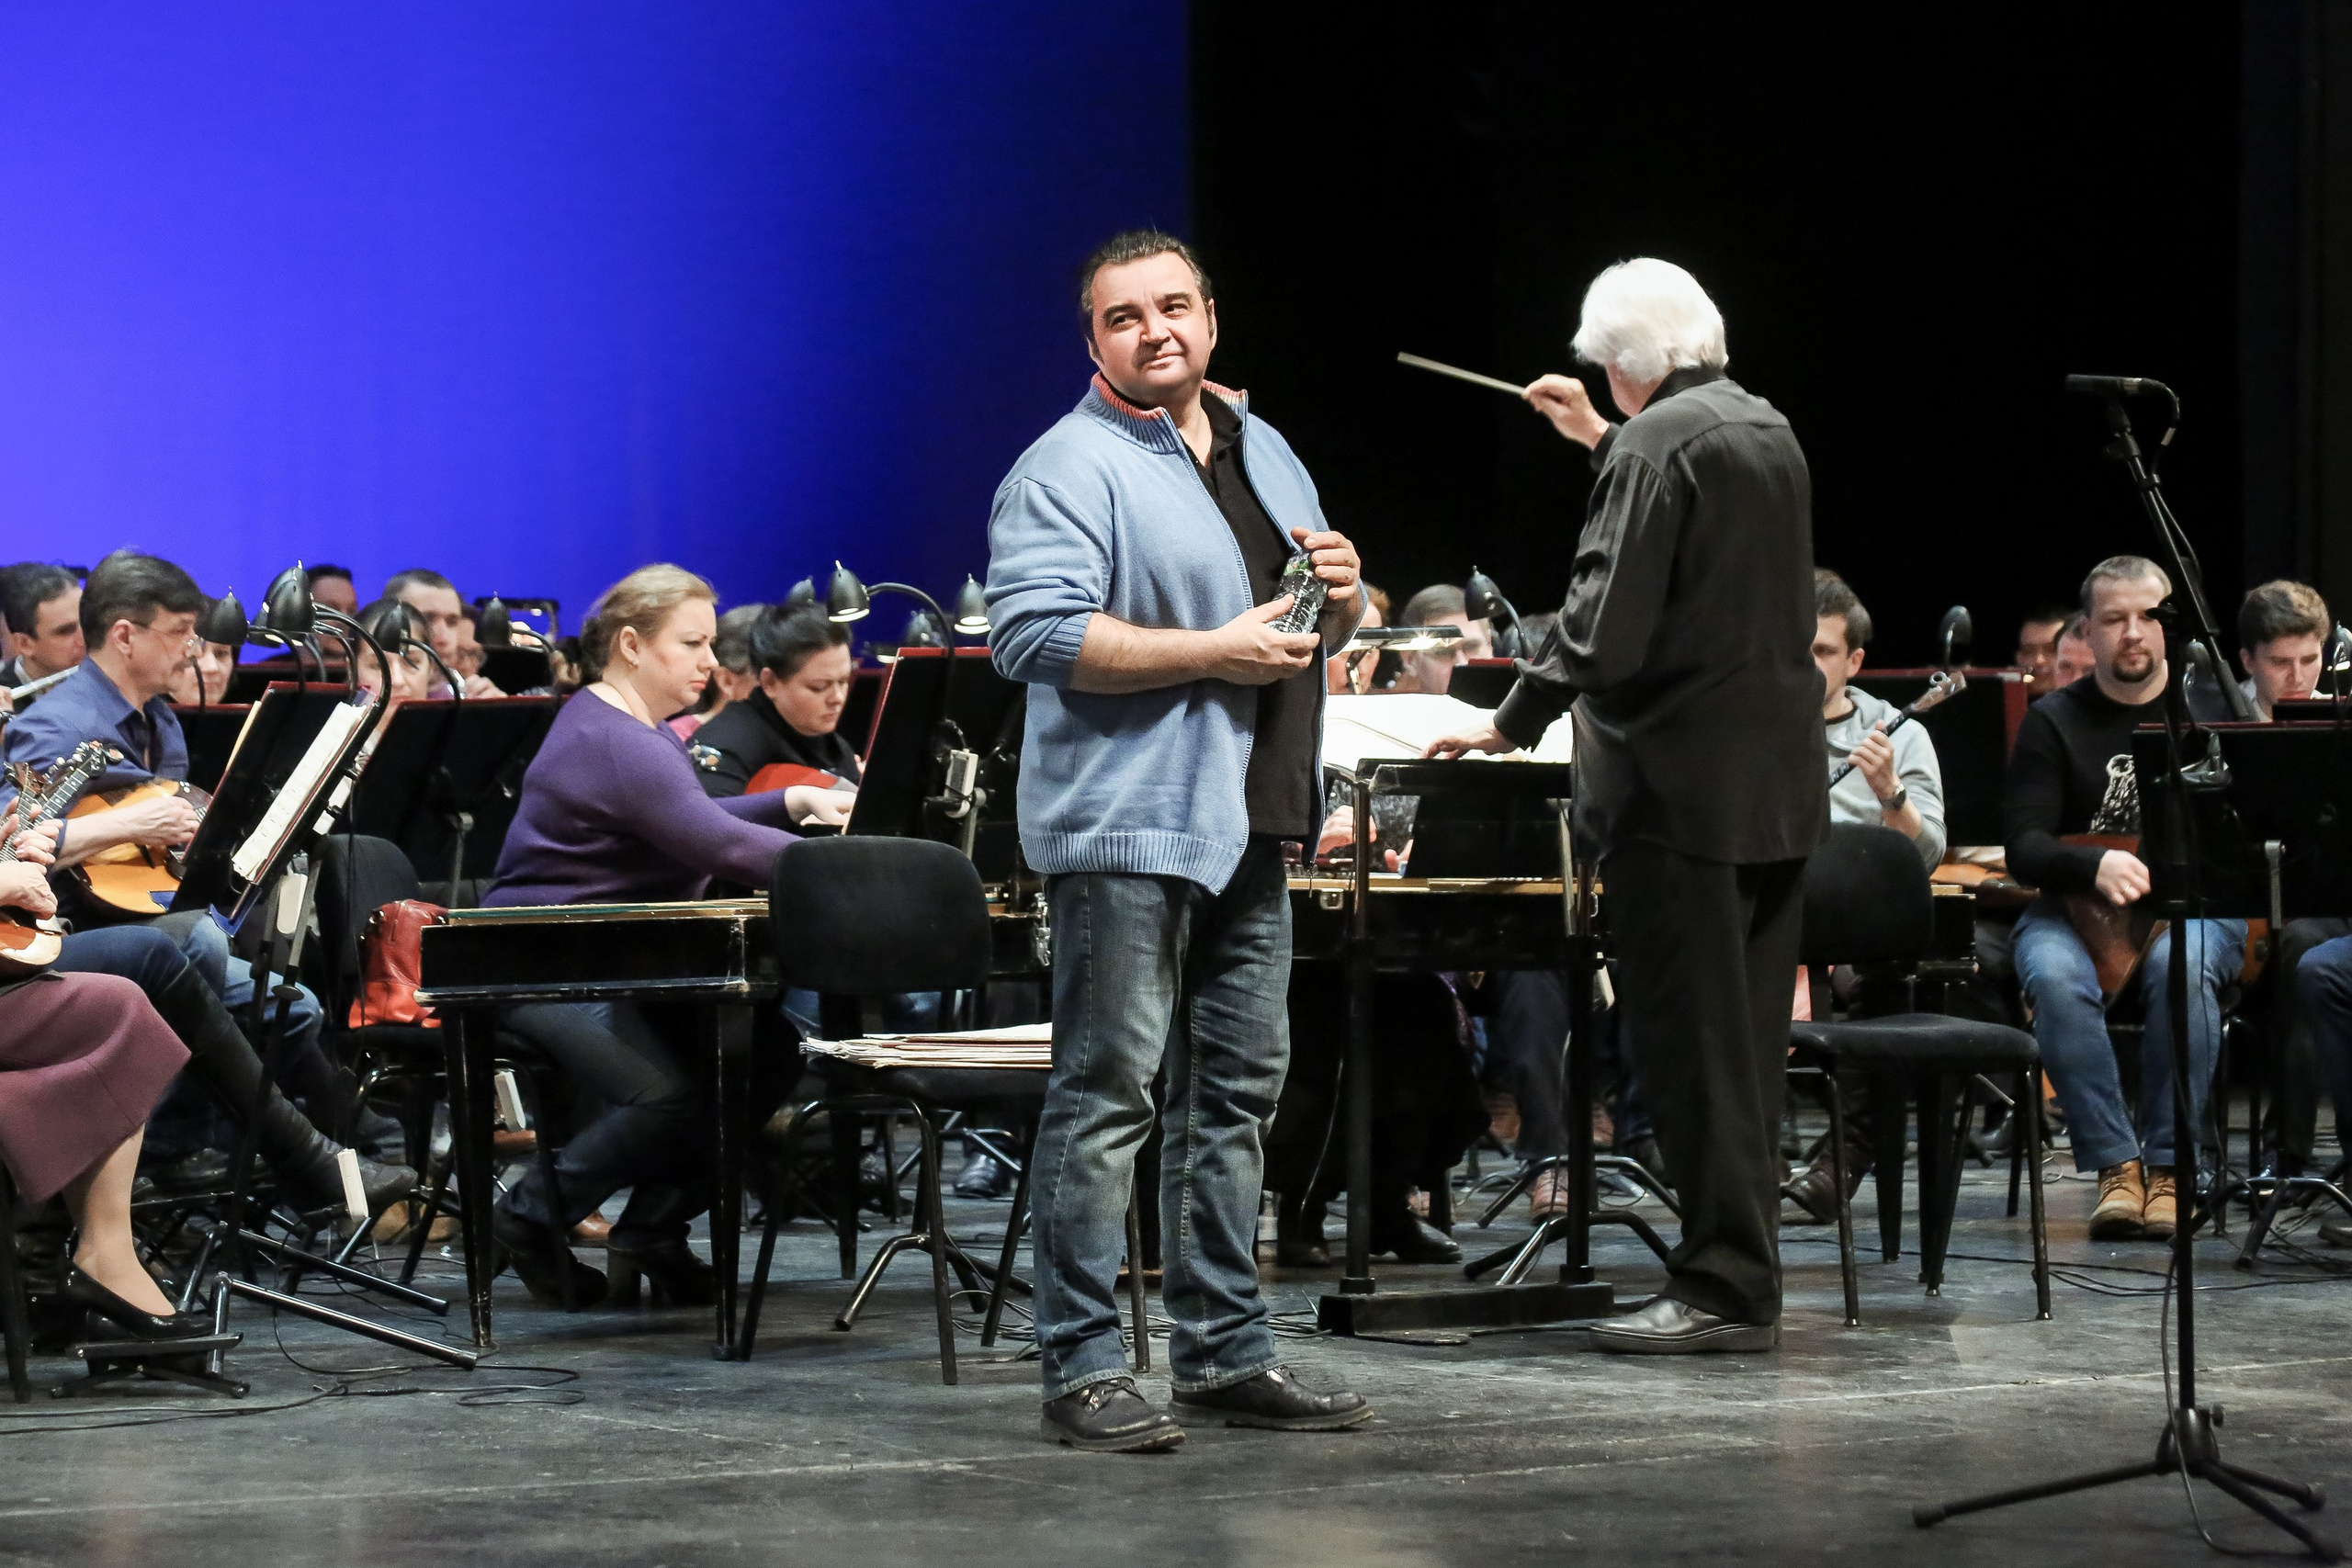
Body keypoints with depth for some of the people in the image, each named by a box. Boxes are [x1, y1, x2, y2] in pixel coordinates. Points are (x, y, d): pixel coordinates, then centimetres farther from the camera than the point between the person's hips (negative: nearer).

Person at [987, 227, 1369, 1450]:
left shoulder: (1263, 452, 19)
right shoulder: (1070, 468, -8)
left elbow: (1316, 634, 28)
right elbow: (1033, 631, -20)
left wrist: (1340, 593, 3)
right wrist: (1215, 651, -20)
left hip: (1251, 827, 8)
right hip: (1126, 830, -8)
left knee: (1236, 1093, 12)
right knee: (1106, 1095, -7)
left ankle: (1225, 1352, 19)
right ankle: (1081, 1370, -4)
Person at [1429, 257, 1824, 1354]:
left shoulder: (1655, 447, -14)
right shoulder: (1768, 433, 12)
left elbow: (1605, 624, -21)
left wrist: (1513, 722, -11)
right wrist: (1601, 443, 34)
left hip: (1682, 787, -9)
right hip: (1778, 781, 9)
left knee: (1689, 1043, -5)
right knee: (1745, 1041, 13)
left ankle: (1721, 1287, -5)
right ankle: (1745, 1275, 17)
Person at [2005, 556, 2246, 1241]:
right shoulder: (2054, 722, 5)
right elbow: (2023, 845, -4)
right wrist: (2096, 864, -25)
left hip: (2194, 905, 0)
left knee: (2182, 968, -36)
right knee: (2056, 979, -34)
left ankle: (2168, 1166, -26)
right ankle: (2115, 1166, -26)